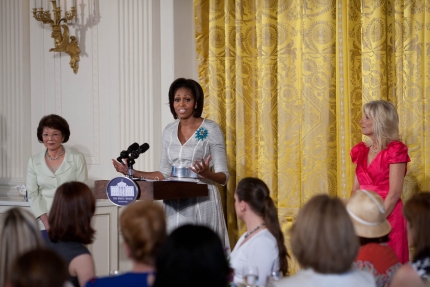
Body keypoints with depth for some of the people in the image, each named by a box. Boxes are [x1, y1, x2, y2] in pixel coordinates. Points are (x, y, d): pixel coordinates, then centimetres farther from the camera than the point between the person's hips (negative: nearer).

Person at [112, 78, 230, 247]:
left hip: (201, 202, -4)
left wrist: (207, 173, -26)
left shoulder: (211, 130, -3)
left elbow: (223, 176, -5)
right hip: (174, 205, 4)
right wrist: (132, 173, 6)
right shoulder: (169, 131, 11)